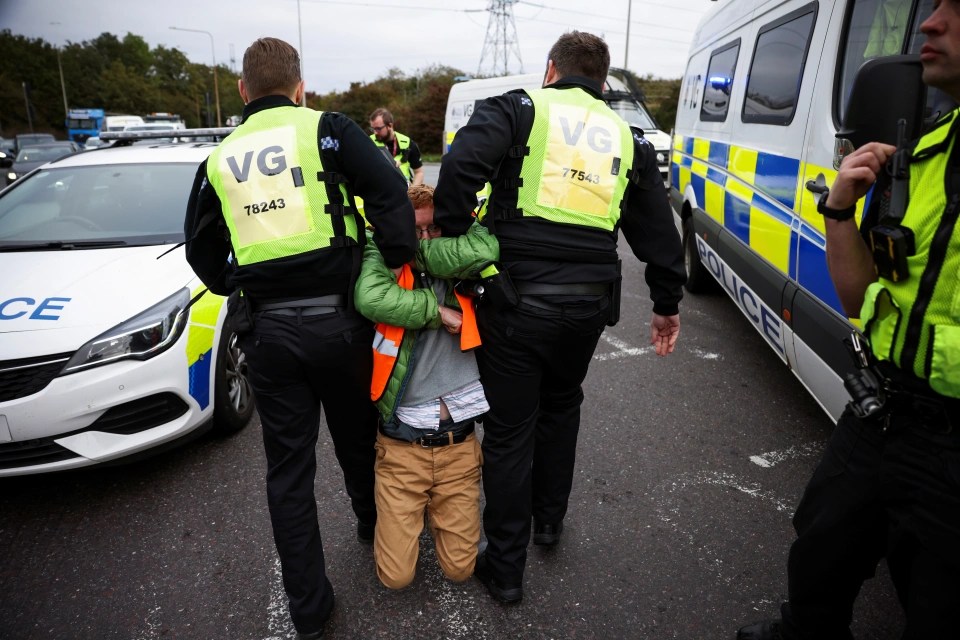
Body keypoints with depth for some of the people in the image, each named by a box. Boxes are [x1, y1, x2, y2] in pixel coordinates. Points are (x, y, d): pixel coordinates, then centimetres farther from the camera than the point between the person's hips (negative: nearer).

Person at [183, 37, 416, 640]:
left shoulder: (220, 159, 9)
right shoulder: (327, 129, -1)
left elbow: (202, 251, 13)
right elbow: (390, 193, -14)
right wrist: (401, 268, -6)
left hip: (267, 330, 2)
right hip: (337, 319, -2)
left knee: (289, 468, 12)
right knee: (358, 438, 20)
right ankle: (375, 528, 46)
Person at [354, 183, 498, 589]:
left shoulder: (457, 275, 4)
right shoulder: (386, 261, -2)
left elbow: (484, 250, -20)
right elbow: (369, 298, -27)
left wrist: (420, 250, -11)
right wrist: (435, 311, -19)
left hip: (459, 443, 2)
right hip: (401, 446, -1)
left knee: (460, 569, 10)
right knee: (396, 576, 5)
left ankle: (438, 508, 37)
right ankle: (404, 513, 33)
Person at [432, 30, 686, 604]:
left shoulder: (519, 108, 2)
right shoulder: (627, 138, 15)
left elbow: (462, 165, -18)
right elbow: (659, 229, 16)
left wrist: (451, 236, -8)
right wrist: (667, 304, 25)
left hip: (517, 298, -4)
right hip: (588, 302, 4)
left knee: (510, 431, 8)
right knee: (560, 406, 28)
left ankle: (505, 568, 22)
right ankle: (549, 519, 45)